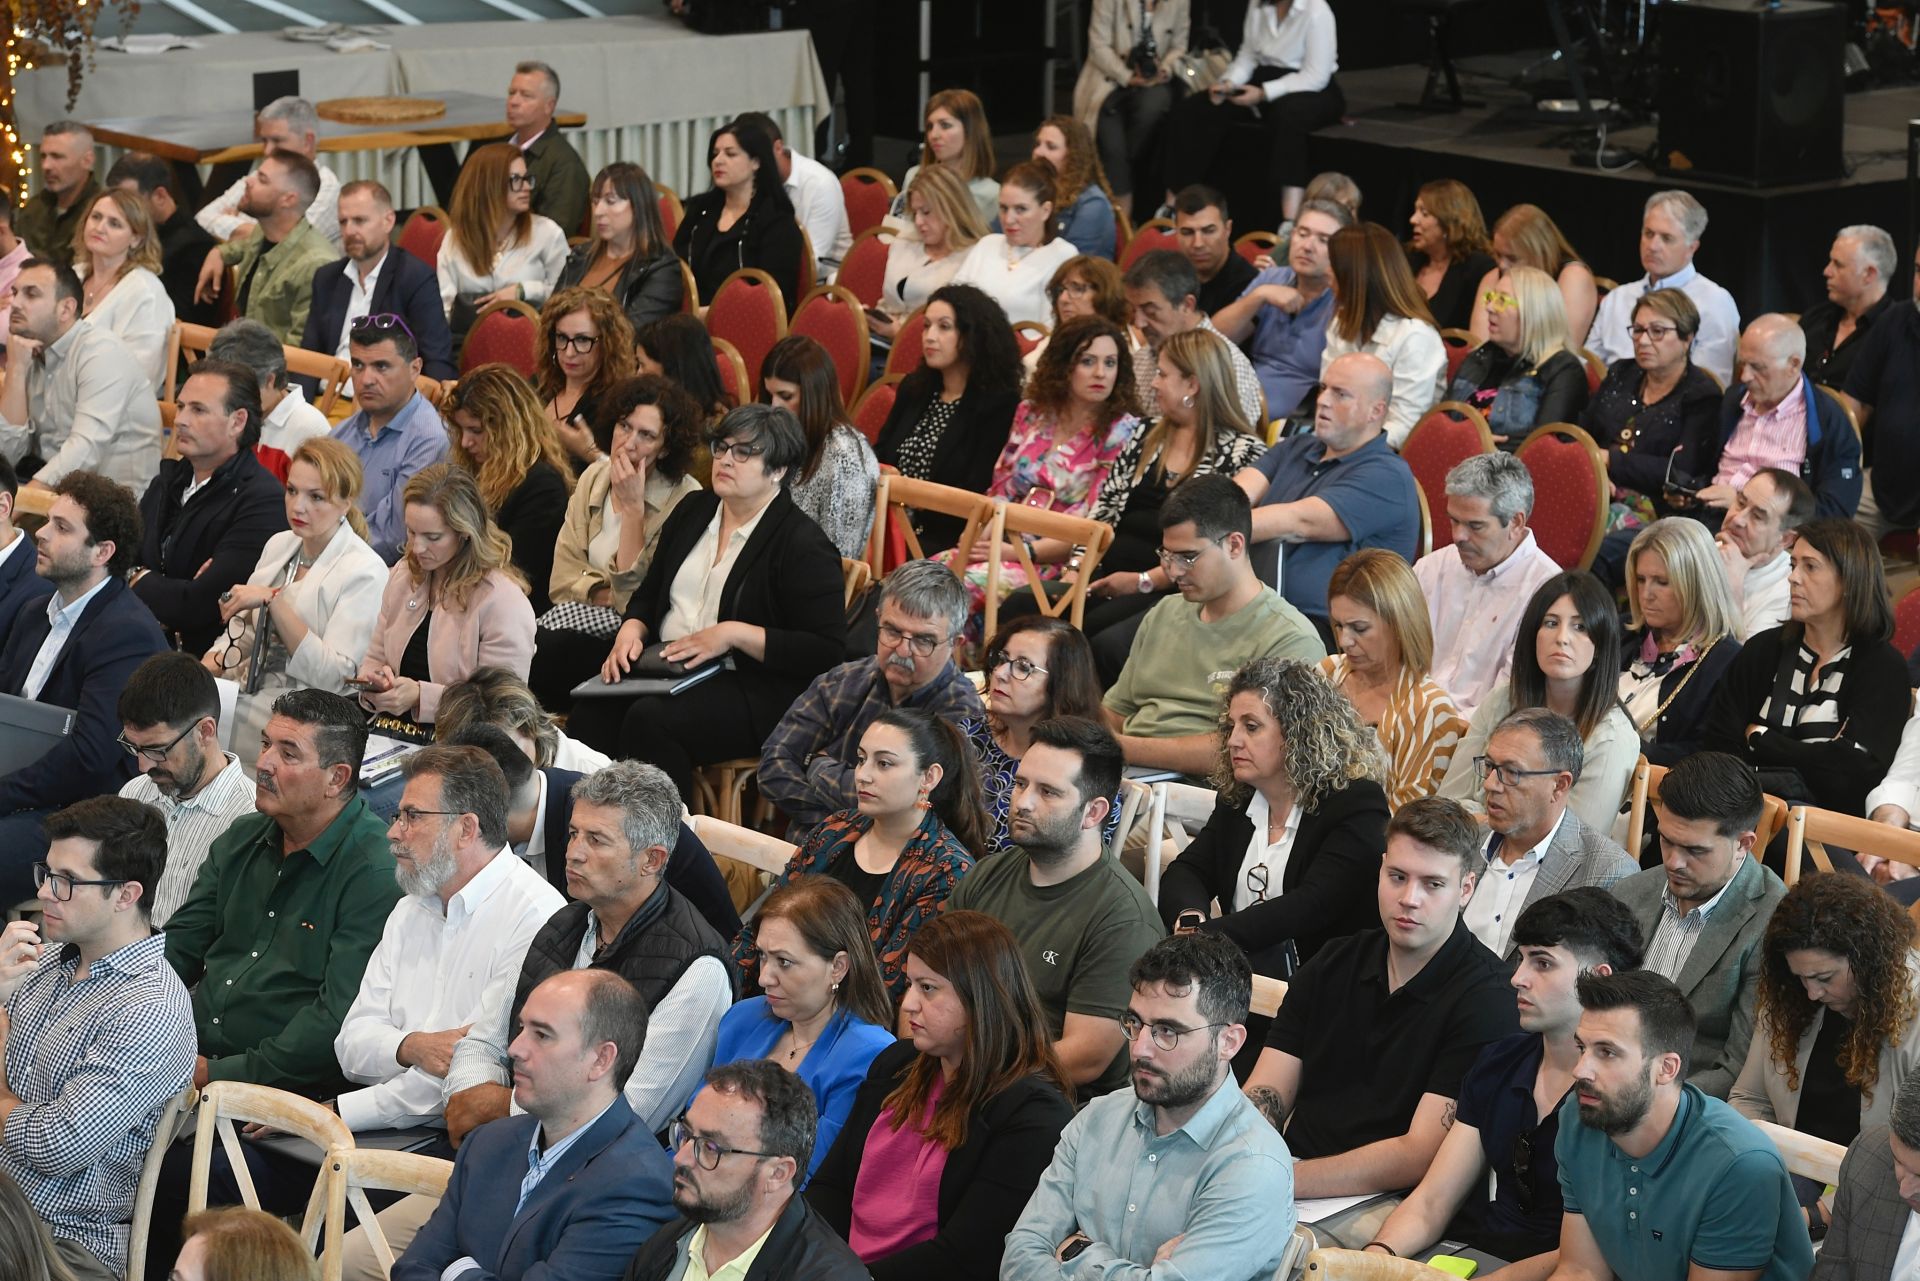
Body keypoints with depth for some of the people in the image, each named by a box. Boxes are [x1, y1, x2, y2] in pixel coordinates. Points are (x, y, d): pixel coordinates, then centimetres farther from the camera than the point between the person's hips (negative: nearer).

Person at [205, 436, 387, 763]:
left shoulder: (365, 571, -10)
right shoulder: (279, 544, 12)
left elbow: (333, 675, -18)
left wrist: (273, 600, -21)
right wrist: (206, 667, -3)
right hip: (246, 686, 7)